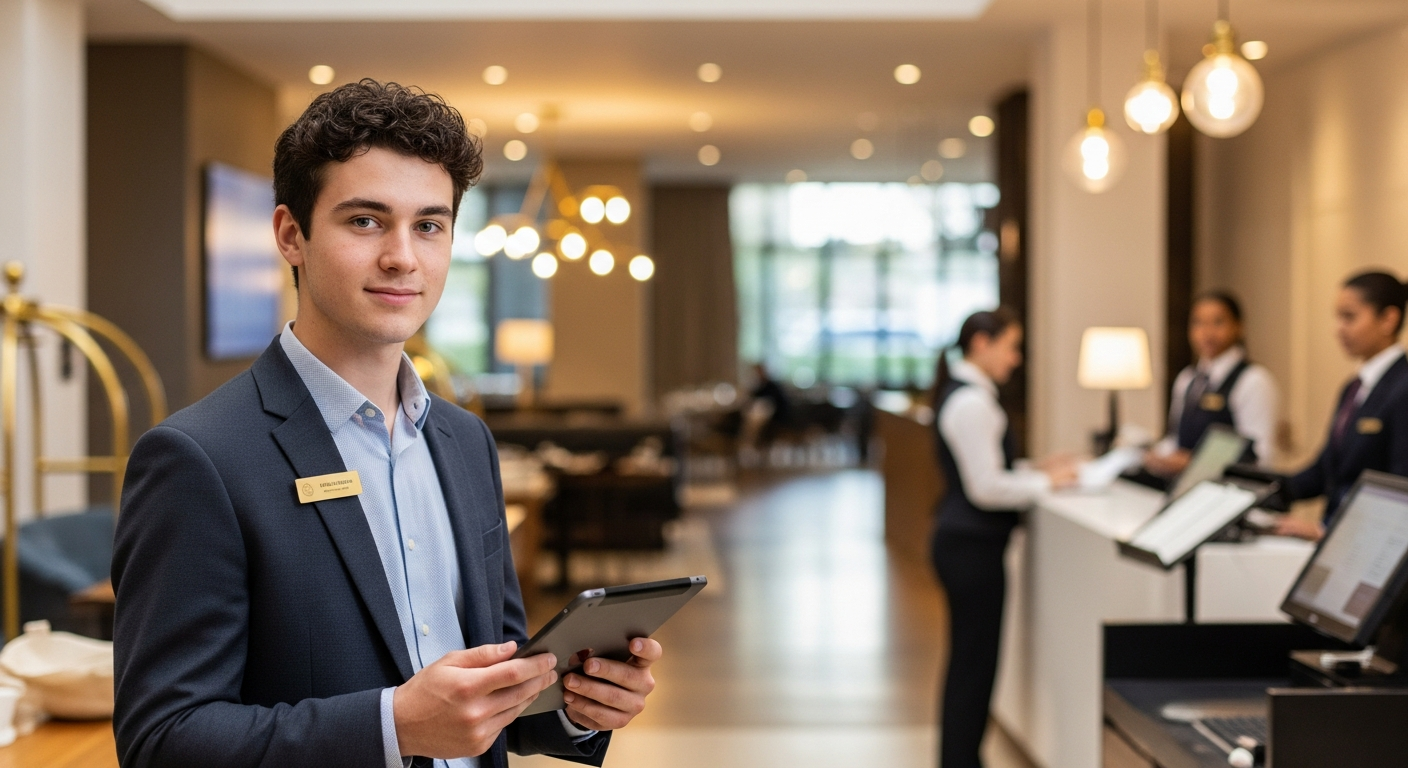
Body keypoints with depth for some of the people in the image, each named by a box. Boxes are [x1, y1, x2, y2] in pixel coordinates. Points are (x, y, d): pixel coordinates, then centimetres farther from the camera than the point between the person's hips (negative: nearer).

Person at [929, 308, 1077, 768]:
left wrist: (1037, 472, 9)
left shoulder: (964, 394, 13)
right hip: (973, 546, -10)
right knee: (974, 665, -2)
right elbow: (985, 488, -22)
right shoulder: (972, 403, -19)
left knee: (970, 662, 16)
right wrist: (1044, 483, -10)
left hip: (965, 542, 10)